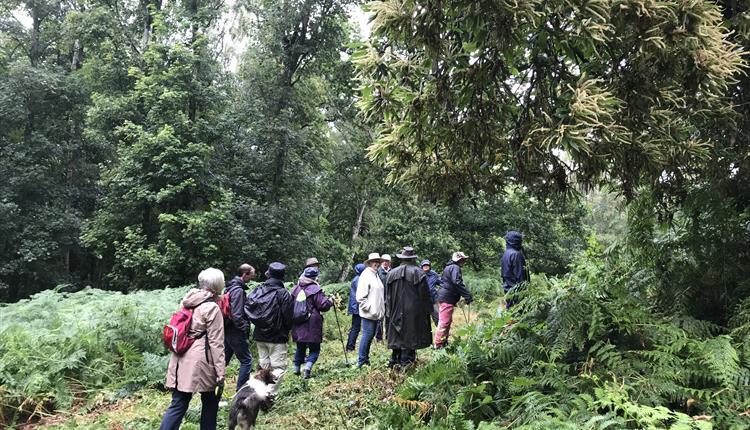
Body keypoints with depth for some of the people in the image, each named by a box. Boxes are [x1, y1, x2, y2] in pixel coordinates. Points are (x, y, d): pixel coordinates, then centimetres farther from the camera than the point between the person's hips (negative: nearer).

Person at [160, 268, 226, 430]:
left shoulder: (188, 303, 10)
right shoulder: (212, 308, -12)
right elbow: (216, 343, -13)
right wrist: (221, 372, -11)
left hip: (181, 361, 6)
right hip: (200, 362, -6)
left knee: (178, 404, 8)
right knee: (210, 402, 13)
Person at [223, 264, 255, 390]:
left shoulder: (230, 287, 11)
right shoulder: (238, 290, -19)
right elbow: (236, 315, -25)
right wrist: (245, 328, -13)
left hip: (227, 331, 9)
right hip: (236, 332, -9)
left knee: (223, 359, 17)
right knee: (246, 360, 1)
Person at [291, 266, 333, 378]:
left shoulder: (296, 288, 4)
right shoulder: (316, 290, -14)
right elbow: (323, 305, -14)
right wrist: (330, 301, 4)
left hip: (298, 326, 5)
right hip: (312, 326, -5)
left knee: (300, 348, 21)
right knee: (314, 349, 5)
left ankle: (296, 368, 26)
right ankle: (308, 366, -15)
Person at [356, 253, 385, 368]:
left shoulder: (376, 275, 16)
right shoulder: (366, 275, -12)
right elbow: (360, 297, -17)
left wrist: (381, 308, 17)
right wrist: (369, 308, -16)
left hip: (376, 313, 9)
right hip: (369, 314, -9)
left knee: (370, 336, 14)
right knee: (367, 335, -7)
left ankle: (365, 358, 23)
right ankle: (361, 361, 1)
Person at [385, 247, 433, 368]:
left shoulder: (392, 273, 4)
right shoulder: (418, 274, -7)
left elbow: (387, 296, 9)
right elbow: (425, 295, -6)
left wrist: (389, 312, 16)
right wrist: (429, 310, 4)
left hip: (396, 313, 4)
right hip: (413, 313, -4)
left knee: (396, 338, 13)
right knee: (410, 339, 2)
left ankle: (394, 362, 18)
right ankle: (406, 363, 3)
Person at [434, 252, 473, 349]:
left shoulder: (450, 267, 21)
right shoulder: (455, 268, -12)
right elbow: (457, 282, -26)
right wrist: (467, 295, -26)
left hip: (444, 297, 11)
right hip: (447, 298, -11)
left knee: (447, 321, 18)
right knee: (444, 322, -10)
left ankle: (444, 341, 27)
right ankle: (438, 344, -9)